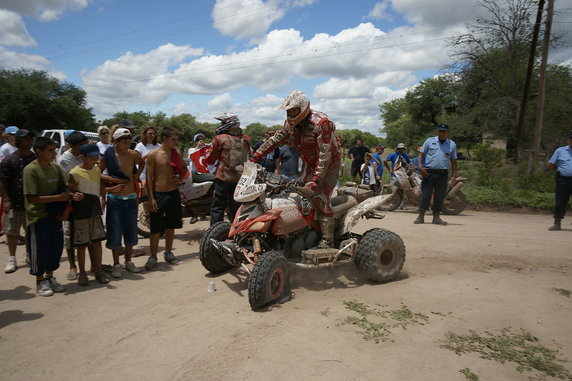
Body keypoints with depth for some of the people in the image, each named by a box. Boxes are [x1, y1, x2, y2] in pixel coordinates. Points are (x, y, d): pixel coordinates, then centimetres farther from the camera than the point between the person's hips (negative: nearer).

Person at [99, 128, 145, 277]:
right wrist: (114, 180, -21)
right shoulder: (108, 155, -7)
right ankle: (116, 265, 17)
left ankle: (128, 262, 26)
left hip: (131, 199, 4)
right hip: (114, 199, -4)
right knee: (115, 233, 3)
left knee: (131, 231, 10)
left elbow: (142, 163, 23)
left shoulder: (132, 155, 3)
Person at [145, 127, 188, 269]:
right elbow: (149, 178, -8)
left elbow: (184, 169, 20)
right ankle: (153, 257, 12)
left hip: (173, 193, 5)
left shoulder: (177, 154, 6)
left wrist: (180, 179, -2)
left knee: (170, 225, 13)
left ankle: (168, 253, 28)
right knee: (156, 228, -1)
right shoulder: (153, 155, -8)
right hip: (158, 194, -5)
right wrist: (151, 198, -13)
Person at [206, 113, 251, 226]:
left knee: (217, 207, 3)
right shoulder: (246, 139, 3)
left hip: (224, 177, -4)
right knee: (235, 206, 16)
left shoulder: (219, 139, -9)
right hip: (241, 178, 4)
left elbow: (210, 160, -2)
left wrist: (207, 154, 17)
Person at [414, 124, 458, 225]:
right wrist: (420, 166, -9)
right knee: (425, 194, -2)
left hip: (443, 174, 2)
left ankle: (436, 217, 14)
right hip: (429, 173, -2)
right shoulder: (429, 141, 6)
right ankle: (421, 216, 4)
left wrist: (454, 174, 8)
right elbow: (421, 154, 6)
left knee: (439, 196, 6)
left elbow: (453, 161, 15)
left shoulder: (452, 144, 12)